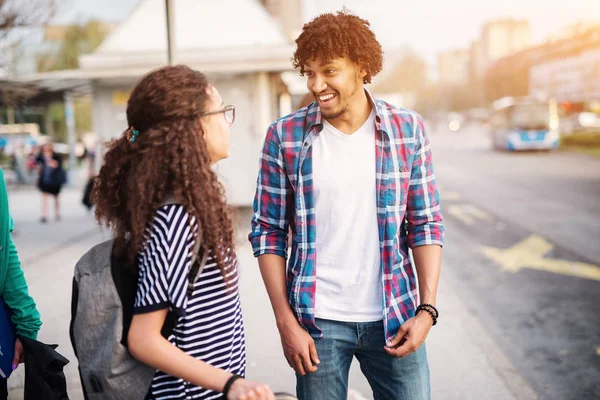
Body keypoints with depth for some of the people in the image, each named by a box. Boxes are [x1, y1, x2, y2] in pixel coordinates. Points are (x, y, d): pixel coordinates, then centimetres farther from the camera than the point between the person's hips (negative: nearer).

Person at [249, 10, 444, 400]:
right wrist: (286, 322, -6)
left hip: (394, 317, 1)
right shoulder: (285, 136, -4)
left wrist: (427, 309, -5)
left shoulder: (408, 130, -1)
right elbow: (268, 233, -1)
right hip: (317, 322, -1)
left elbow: (426, 225, 3)